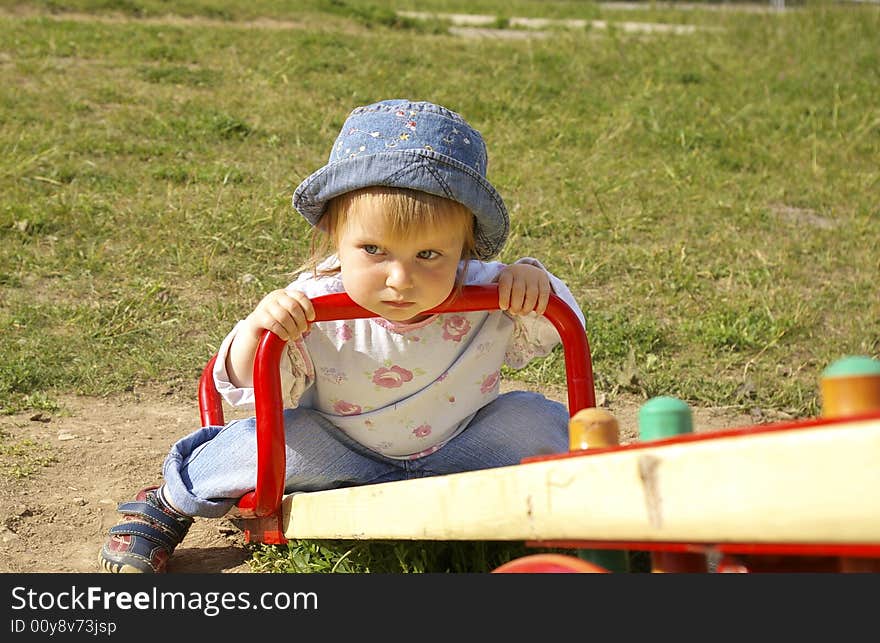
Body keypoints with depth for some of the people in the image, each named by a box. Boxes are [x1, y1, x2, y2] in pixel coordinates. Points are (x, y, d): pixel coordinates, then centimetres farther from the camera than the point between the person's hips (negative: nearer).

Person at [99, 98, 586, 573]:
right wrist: (255, 332, -41)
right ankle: (172, 500, 3)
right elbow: (256, 390, -20)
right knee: (272, 436, -28)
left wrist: (534, 284, -26)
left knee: (535, 420, -19)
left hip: (457, 455, 2)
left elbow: (555, 332, -4)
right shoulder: (310, 308, -25)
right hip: (340, 460, -1)